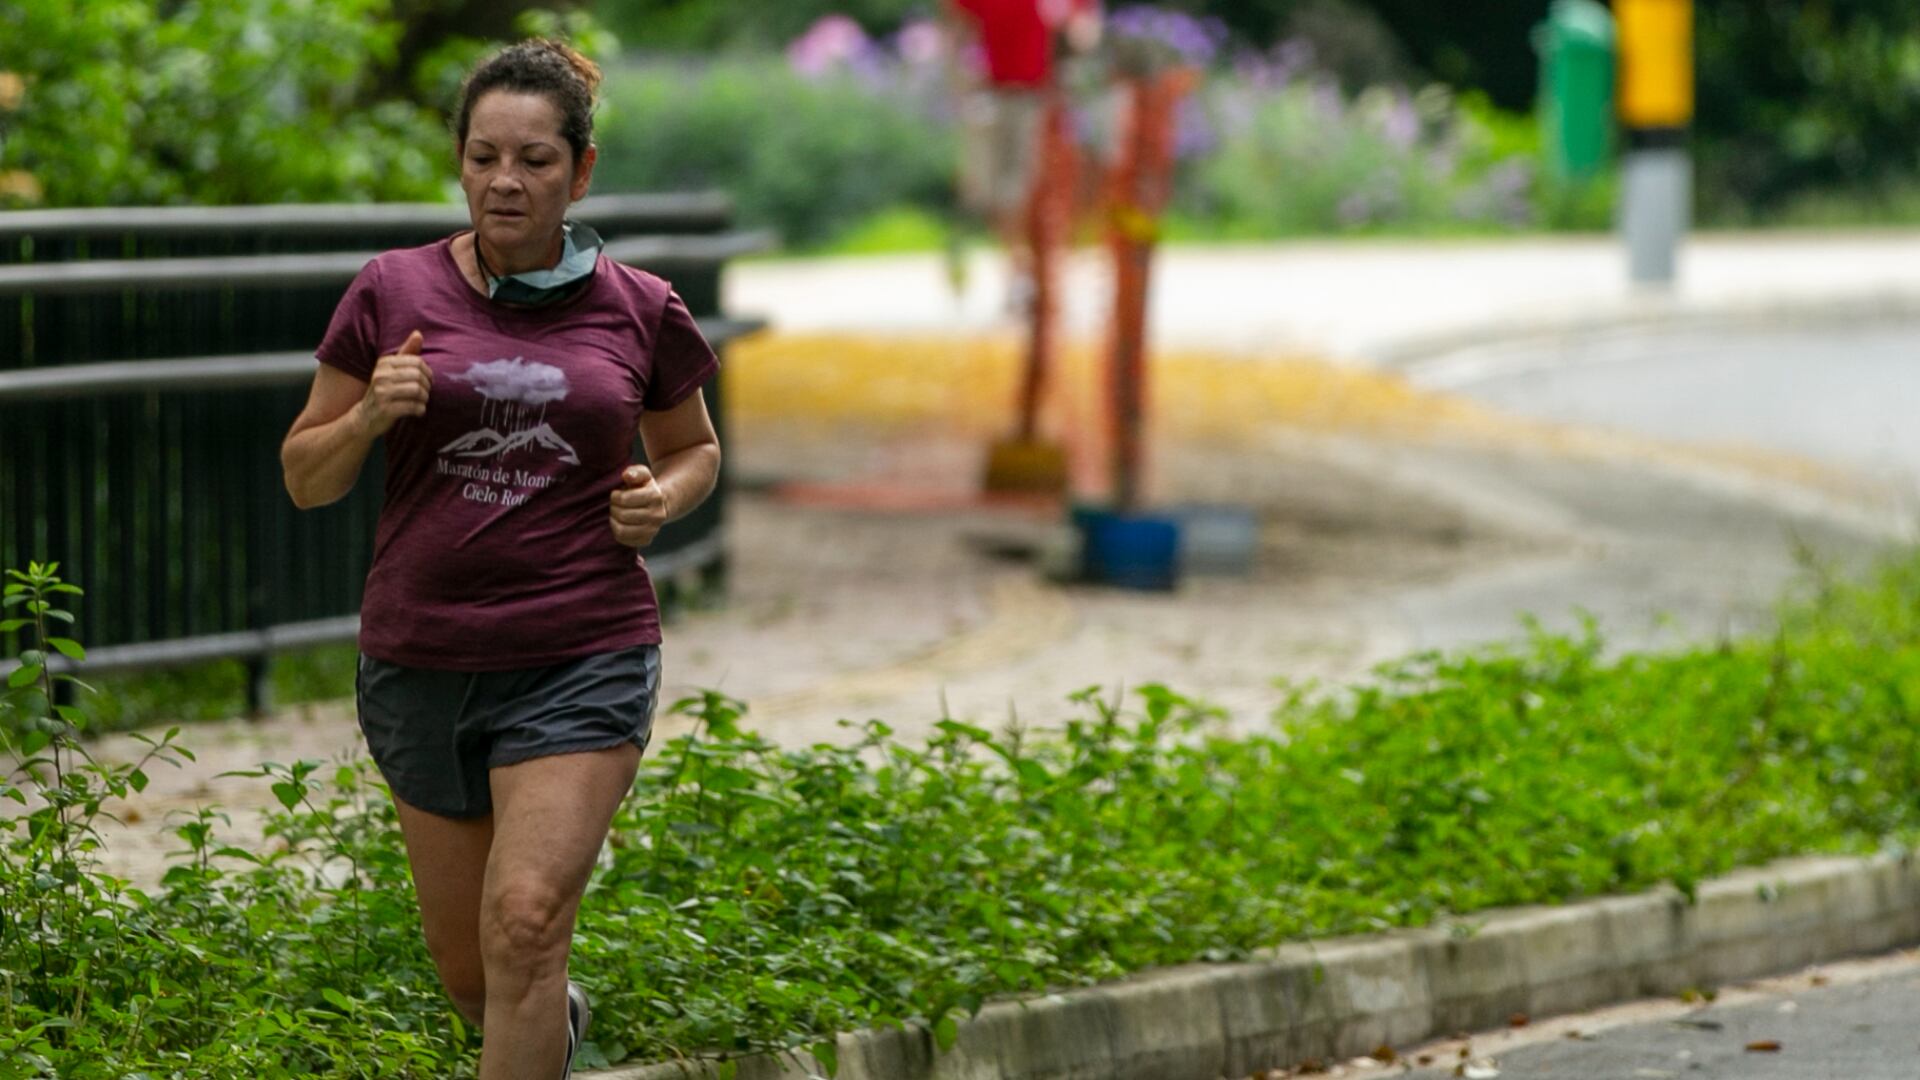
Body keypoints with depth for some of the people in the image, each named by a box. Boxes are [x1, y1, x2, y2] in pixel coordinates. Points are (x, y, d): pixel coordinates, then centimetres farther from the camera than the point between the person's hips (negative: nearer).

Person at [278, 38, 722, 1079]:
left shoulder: (639, 311, 2)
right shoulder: (393, 292, 0)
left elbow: (694, 449, 19)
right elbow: (305, 475, 5)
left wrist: (661, 498, -3)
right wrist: (369, 416, -16)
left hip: (583, 659, -2)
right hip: (422, 664, 2)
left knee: (525, 924, -19)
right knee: (467, 968, 13)